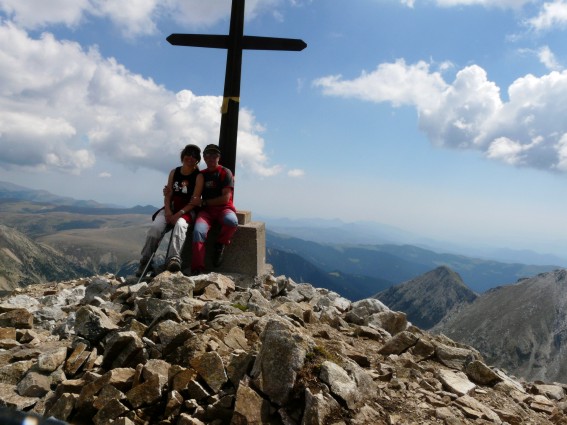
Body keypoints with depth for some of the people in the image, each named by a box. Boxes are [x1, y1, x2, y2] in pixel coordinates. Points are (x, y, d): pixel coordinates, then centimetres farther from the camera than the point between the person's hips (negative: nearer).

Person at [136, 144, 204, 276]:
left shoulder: (198, 176, -2)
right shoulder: (174, 172, 10)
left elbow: (195, 201, -9)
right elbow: (168, 195, 5)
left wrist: (179, 214, -20)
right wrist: (168, 211, -12)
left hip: (188, 210, -3)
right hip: (171, 207, 3)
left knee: (180, 225, -36)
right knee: (155, 227, -23)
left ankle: (174, 259, -49)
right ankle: (145, 261, -15)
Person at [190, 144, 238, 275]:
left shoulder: (225, 173, 3)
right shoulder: (201, 175, 18)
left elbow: (225, 199, -6)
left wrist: (203, 202, -8)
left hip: (223, 208, -2)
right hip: (206, 211, 3)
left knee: (232, 221, -39)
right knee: (198, 231, -31)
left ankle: (220, 245, -8)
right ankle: (197, 270, -32)